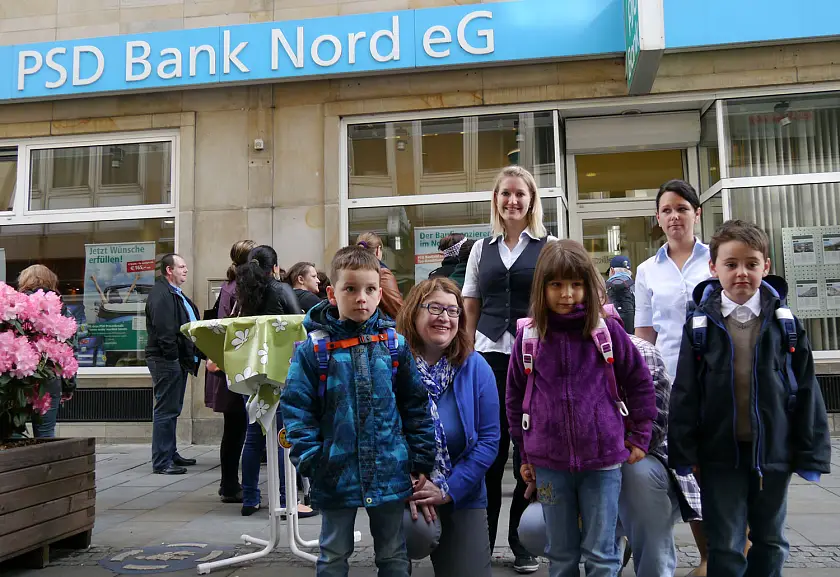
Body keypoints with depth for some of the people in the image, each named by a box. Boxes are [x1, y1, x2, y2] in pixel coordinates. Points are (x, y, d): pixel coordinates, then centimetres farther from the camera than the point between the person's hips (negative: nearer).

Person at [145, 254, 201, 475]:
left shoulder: (176, 294, 20)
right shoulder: (160, 294, -14)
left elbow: (190, 323, 24)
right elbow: (163, 330, -22)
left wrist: (191, 357, 17)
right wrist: (173, 356, -22)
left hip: (179, 360, 11)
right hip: (167, 360, -11)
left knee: (172, 409, 17)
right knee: (165, 411, -6)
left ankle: (170, 454, 27)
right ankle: (162, 462, -1)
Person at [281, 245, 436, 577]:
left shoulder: (395, 345, -1)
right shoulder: (313, 349, -7)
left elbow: (416, 406, 3)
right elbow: (297, 409, -6)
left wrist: (422, 462, 1)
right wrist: (310, 460, -14)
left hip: (389, 471, 2)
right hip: (336, 474, -1)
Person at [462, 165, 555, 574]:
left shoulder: (549, 247, 6)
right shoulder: (482, 249, 13)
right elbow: (470, 310, 14)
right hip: (489, 357, 2)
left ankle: (523, 543, 22)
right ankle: (481, 540, 20)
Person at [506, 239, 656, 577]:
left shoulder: (607, 329, -6)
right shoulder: (528, 336, -2)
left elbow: (639, 382, 3)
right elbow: (515, 397, 7)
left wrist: (639, 438, 4)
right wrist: (524, 453, 10)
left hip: (603, 459, -1)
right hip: (549, 463, 2)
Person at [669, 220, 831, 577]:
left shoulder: (785, 323, 0)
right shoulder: (700, 324, -4)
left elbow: (806, 391, 2)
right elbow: (685, 393, -4)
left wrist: (810, 453, 0)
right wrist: (685, 453, -6)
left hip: (773, 452, 2)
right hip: (720, 454, -2)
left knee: (771, 541, 17)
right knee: (726, 547, 5)